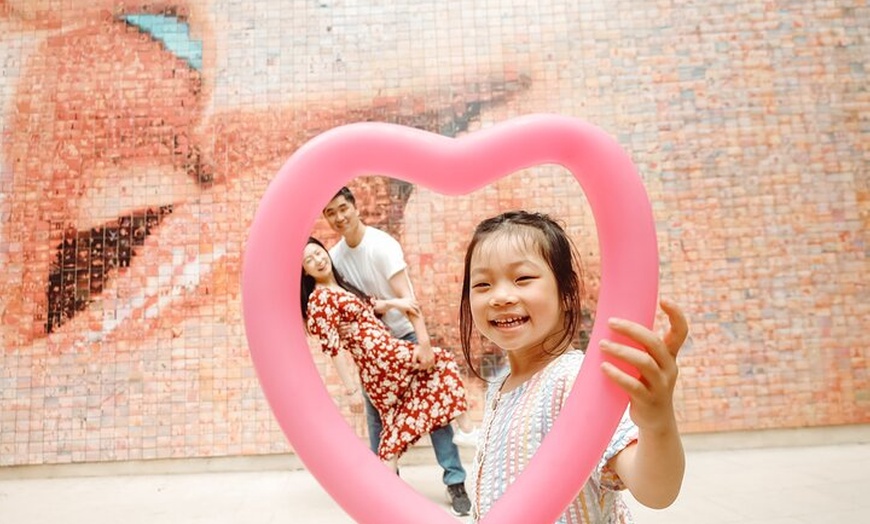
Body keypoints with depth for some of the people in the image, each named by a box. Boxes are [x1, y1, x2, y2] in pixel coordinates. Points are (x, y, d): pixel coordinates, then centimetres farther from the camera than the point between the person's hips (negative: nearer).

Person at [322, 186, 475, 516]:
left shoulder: (382, 245, -21)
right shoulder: (335, 255, -3)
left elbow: (406, 297, -30)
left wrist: (424, 342, -38)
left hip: (406, 335, -5)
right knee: (375, 412, 9)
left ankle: (455, 480, 5)